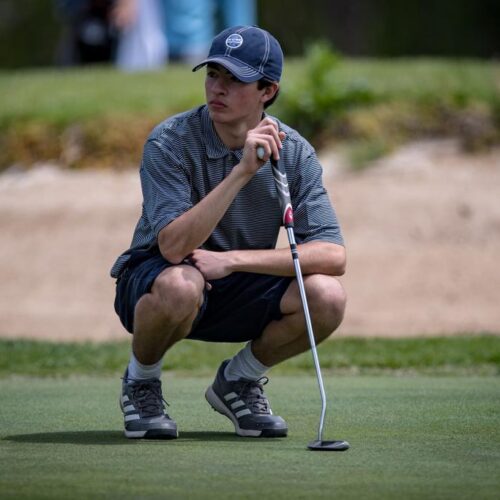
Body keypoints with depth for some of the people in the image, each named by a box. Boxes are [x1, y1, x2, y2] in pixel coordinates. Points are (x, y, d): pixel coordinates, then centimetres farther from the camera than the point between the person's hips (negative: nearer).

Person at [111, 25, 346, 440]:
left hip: (241, 289, 3)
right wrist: (242, 171, -38)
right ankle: (141, 383, -5)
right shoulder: (170, 142, -19)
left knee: (327, 297, -24)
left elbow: (333, 256, -18)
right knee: (180, 285, -39)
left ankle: (239, 380, 5)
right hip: (152, 278, -3)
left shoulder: (294, 152, -9)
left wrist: (231, 260, -27)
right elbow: (174, 246, -32)